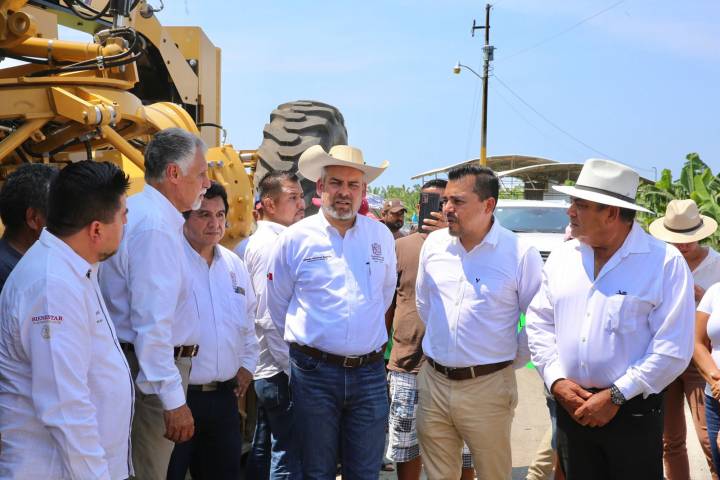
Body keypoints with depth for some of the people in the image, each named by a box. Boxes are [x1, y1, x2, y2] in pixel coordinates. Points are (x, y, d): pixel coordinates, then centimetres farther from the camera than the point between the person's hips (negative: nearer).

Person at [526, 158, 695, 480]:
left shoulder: (665, 263, -9)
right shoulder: (561, 257, 6)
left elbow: (673, 348, -13)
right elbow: (539, 323, 9)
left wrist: (616, 396, -15)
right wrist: (556, 380, -5)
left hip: (633, 414, -4)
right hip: (571, 408, 4)